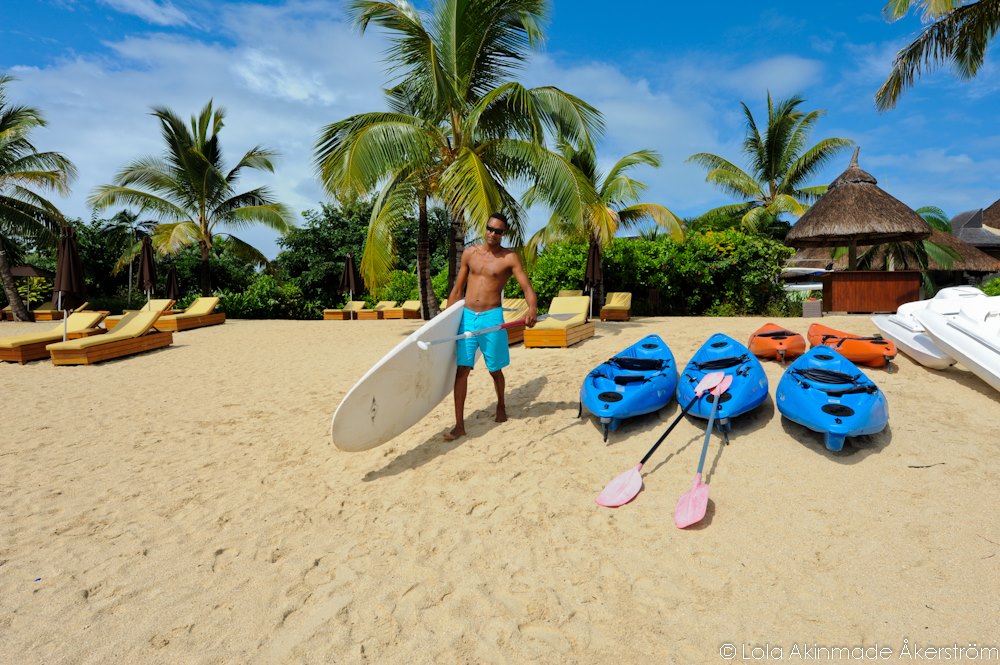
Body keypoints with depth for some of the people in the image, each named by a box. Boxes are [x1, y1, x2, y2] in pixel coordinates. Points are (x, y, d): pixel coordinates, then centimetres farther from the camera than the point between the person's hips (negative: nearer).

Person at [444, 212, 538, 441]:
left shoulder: (510, 258, -2)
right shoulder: (469, 253, 9)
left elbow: (527, 287, -12)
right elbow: (457, 289, 14)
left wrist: (533, 308, -33)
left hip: (491, 317, -2)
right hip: (466, 316, 3)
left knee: (495, 369, 10)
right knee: (462, 369, -3)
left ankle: (501, 406, 38)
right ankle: (459, 425, 2)